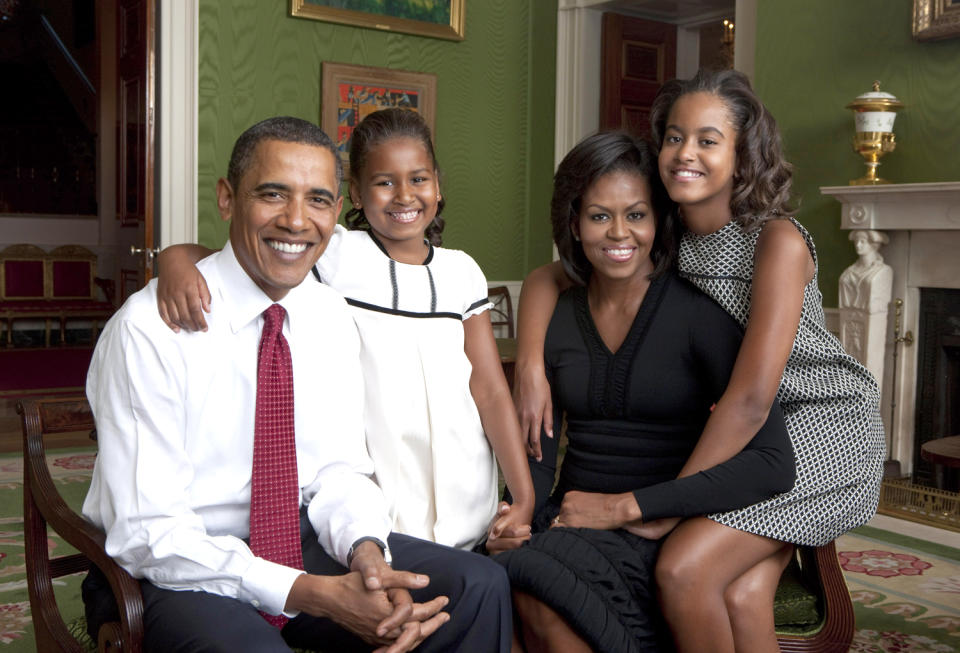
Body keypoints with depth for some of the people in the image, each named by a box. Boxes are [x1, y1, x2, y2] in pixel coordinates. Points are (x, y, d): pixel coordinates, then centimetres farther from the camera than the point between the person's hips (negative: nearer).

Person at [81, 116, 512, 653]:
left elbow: (340, 469, 2)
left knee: (480, 587, -12)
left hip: (299, 542, 5)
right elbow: (147, 533, -20)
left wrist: (367, 554, -21)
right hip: (173, 569, -5)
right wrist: (312, 593, -28)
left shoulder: (333, 319, 0)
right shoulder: (148, 329, -18)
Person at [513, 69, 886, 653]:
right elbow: (547, 279, 6)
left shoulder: (778, 239, -23)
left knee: (683, 569, -22)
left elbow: (753, 396, -28)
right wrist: (530, 367, -13)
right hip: (740, 430, 5)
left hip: (825, 418, -5)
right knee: (739, 595, -19)